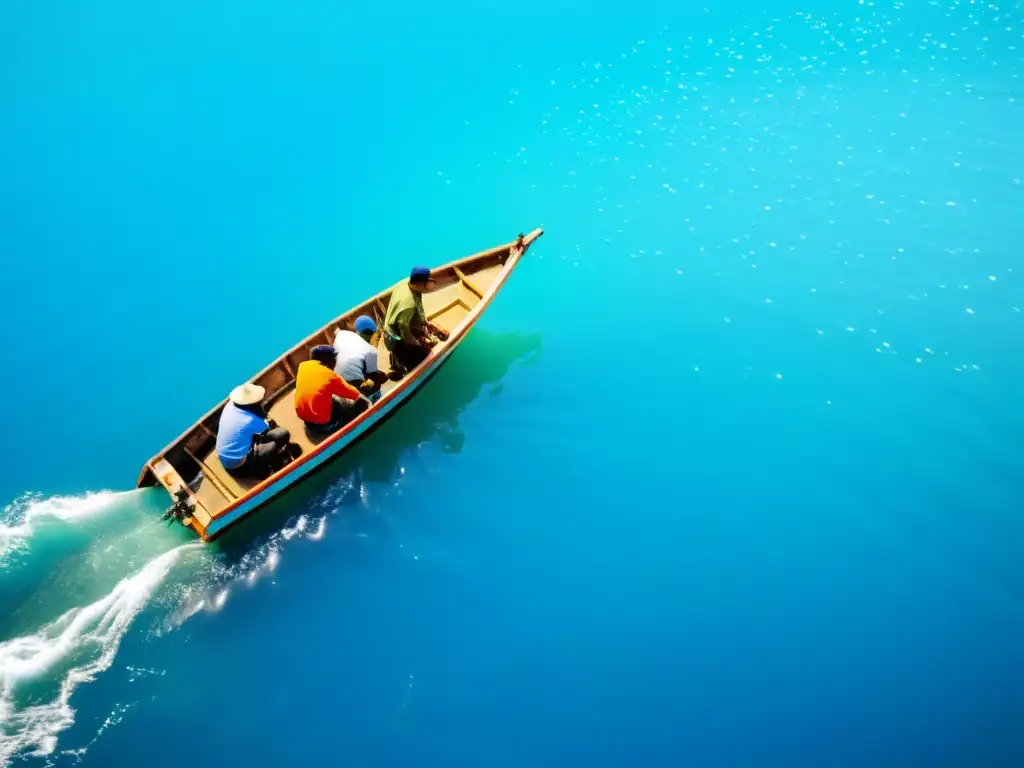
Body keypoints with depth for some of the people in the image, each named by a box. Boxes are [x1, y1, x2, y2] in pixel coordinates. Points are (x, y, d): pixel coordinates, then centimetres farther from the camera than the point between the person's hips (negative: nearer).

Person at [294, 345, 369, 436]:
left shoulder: (303, 365, -3)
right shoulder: (331, 376, -16)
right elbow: (356, 395, -7)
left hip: (302, 415, 7)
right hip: (322, 423, -7)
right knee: (362, 404, 6)